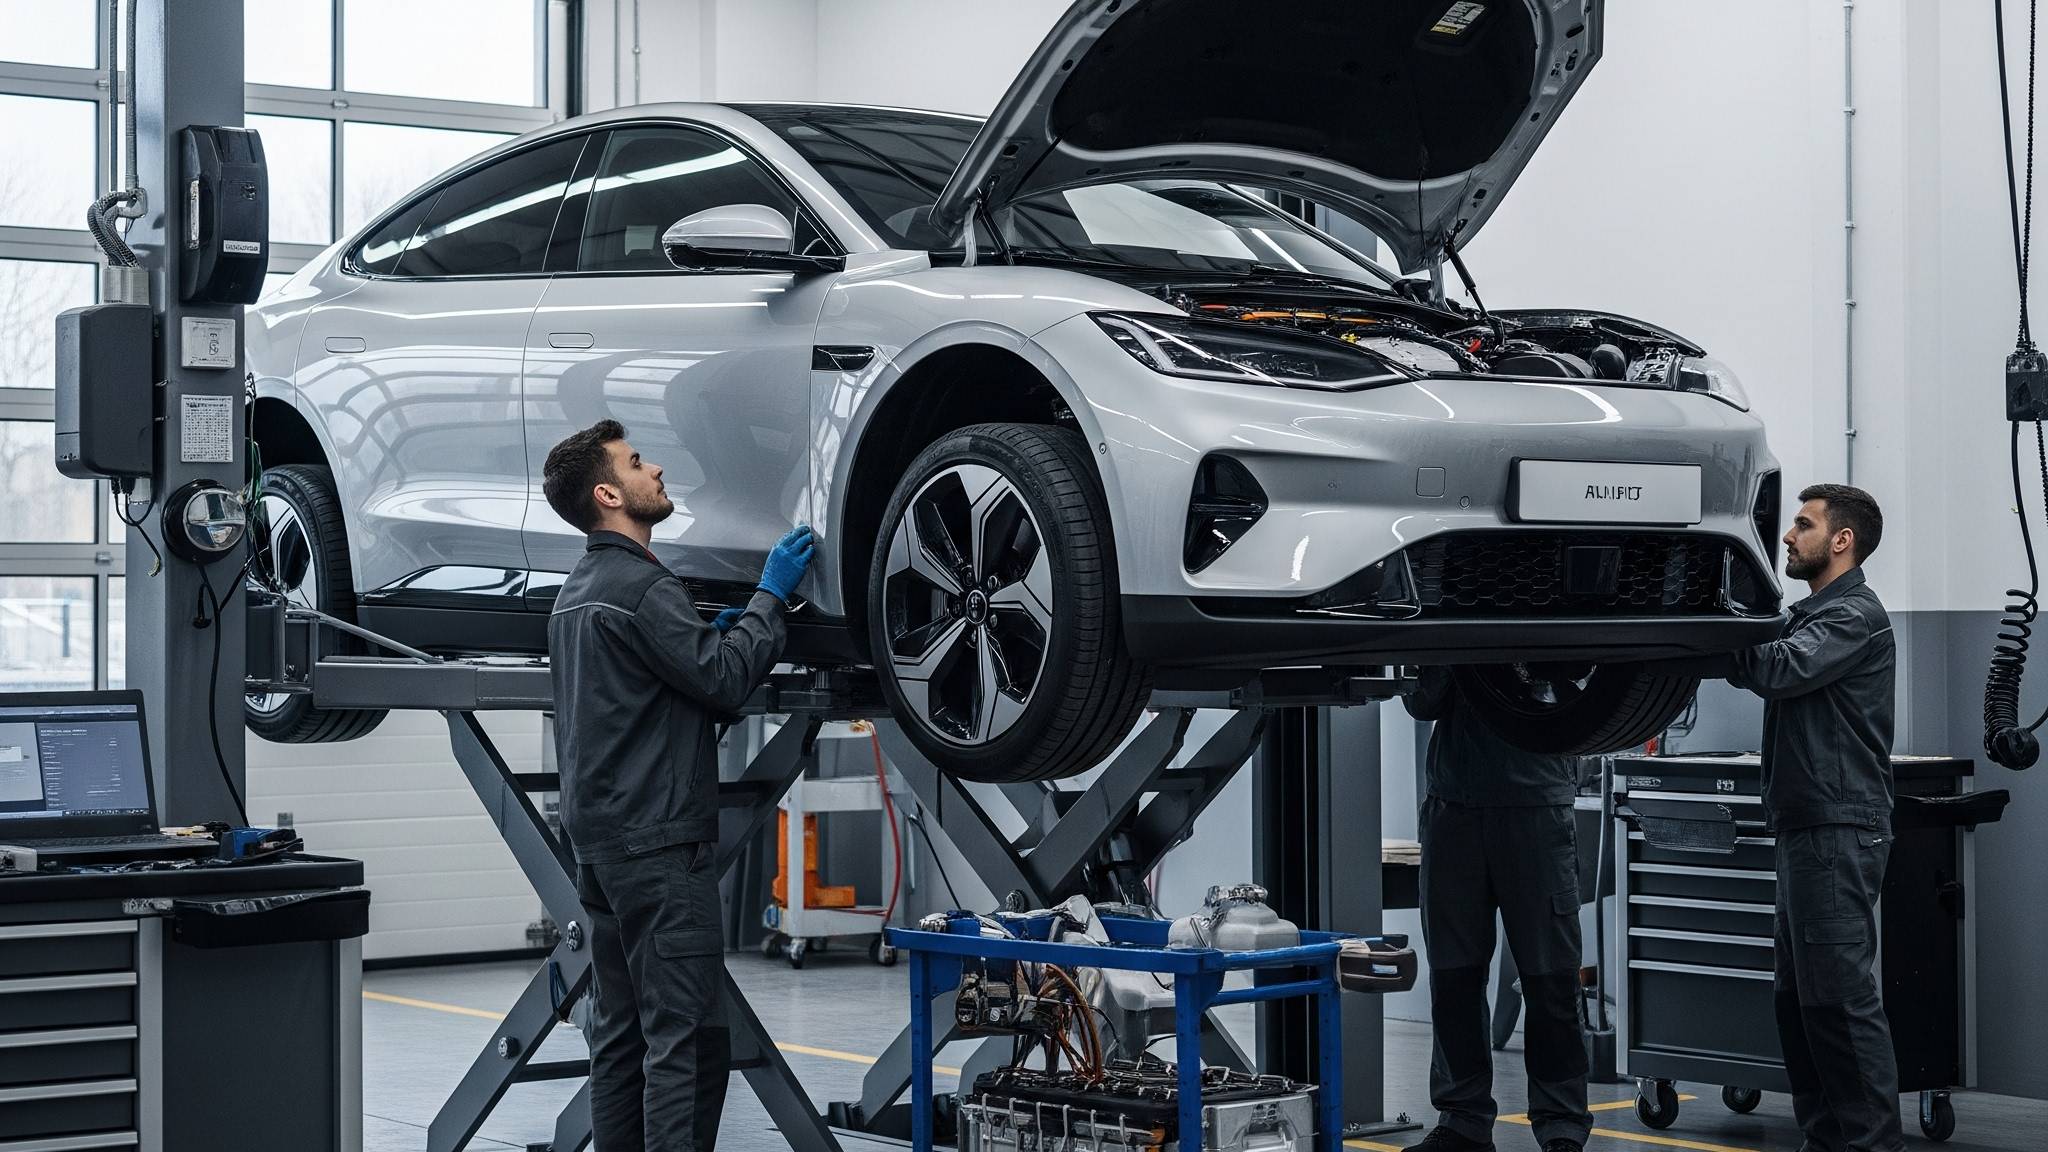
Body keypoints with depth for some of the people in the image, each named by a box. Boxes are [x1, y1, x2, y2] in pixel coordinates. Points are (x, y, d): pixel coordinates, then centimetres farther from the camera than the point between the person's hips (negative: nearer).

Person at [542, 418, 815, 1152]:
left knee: (621, 1030, 11)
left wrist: (710, 634, 13)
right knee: (687, 1037, -9)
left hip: (599, 841, 10)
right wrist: (770, 595, -6)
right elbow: (725, 681, -16)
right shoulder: (641, 586, -15)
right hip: (658, 844, -10)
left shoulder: (579, 591, 16)